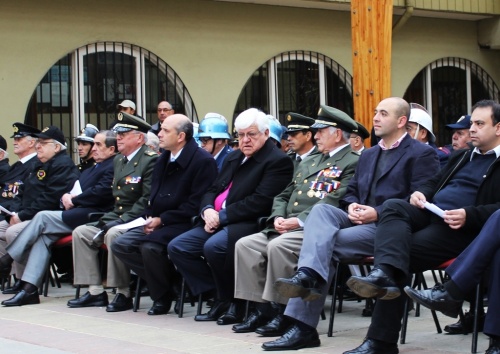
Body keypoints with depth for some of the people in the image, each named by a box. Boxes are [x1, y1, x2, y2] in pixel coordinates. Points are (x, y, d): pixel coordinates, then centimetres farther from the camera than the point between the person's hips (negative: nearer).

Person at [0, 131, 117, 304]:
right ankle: (29, 289, -18)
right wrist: (66, 196, 2)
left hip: (91, 215, -9)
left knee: (43, 216, -18)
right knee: (43, 235, -12)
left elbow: (101, 192, -17)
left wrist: (73, 200, -10)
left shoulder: (113, 166, -4)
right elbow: (74, 189, 26)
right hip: (76, 213, 9)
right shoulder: (91, 169, 28)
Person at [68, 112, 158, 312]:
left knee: (113, 234, -34)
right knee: (81, 232, -3)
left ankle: (123, 294, -24)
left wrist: (122, 220, -23)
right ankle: (96, 292, -3)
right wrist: (107, 219, 4)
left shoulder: (151, 160, -12)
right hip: (117, 217, 9)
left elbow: (147, 200, -19)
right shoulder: (118, 160, 17)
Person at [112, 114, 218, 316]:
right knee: (120, 245, -9)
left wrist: (162, 220, -17)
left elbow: (195, 204, -17)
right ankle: (163, 282, 0)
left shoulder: (203, 161, -11)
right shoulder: (164, 159, 16)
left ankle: (162, 297, -9)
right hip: (158, 223, 9)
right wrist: (150, 218, 1)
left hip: (184, 224, -9)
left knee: (150, 246, -32)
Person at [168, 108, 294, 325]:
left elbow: (259, 202, -17)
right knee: (177, 247, -5)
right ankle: (220, 297, -1)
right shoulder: (234, 158, 21)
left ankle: (233, 301, -11)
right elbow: (213, 190, 20)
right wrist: (208, 210, -4)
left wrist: (222, 216, -17)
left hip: (251, 224, -9)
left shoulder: (278, 161, -7)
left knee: (214, 246, -34)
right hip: (218, 222, 9)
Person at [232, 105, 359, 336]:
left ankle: (283, 312, -22)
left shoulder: (352, 164, -2)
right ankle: (262, 307, -7)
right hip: (286, 228, 9)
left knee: (278, 246, -33)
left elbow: (335, 203, -15)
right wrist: (278, 218, 2)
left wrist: (300, 221, -20)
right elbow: (283, 196, 24)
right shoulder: (308, 163, 26)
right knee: (245, 245, -10)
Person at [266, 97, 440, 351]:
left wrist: (378, 213, -18)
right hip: (359, 222, 7)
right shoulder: (368, 155, 27)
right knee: (321, 209, -25)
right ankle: (308, 277, -41)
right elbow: (351, 191, 25)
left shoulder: (421, 154, 1)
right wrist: (351, 206, -1)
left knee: (323, 243, -25)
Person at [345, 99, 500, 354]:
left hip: (459, 227, -7)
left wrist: (469, 216, -24)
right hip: (430, 212, 7)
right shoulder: (463, 157, 29)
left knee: (405, 251, -25)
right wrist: (421, 192, 6)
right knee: (393, 207, -23)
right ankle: (385, 274, -43)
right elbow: (435, 181, 30)